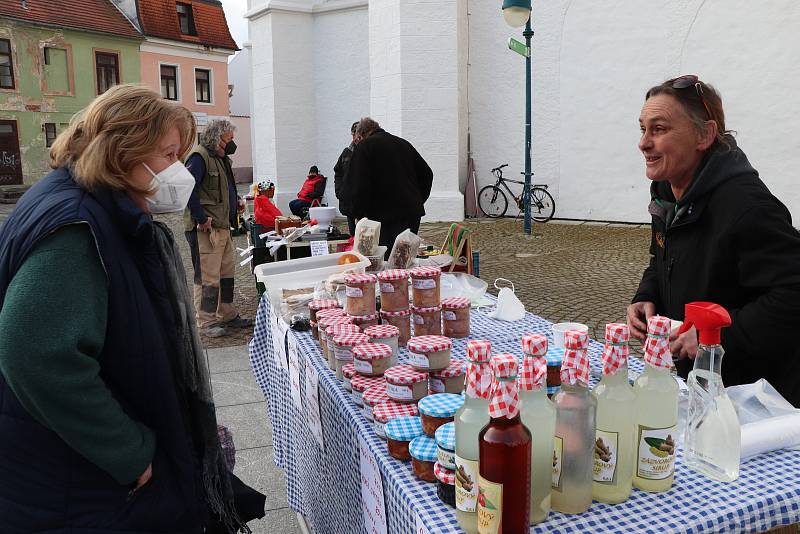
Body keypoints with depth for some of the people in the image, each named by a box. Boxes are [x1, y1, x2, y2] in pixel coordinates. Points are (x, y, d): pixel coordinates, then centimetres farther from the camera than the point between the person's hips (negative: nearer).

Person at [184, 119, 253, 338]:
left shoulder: (220, 158, 18)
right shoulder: (199, 157, -13)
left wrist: (234, 203, 10)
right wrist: (201, 218, -24)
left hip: (222, 227, 11)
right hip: (205, 229, -10)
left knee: (227, 270, 17)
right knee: (207, 276, -5)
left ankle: (228, 315, 28)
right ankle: (206, 322, 5)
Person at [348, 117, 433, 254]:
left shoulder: (364, 147, -2)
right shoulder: (403, 143, 18)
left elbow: (359, 186, -12)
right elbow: (427, 174, 18)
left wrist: (360, 216, -5)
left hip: (386, 215, -7)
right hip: (414, 212, 7)